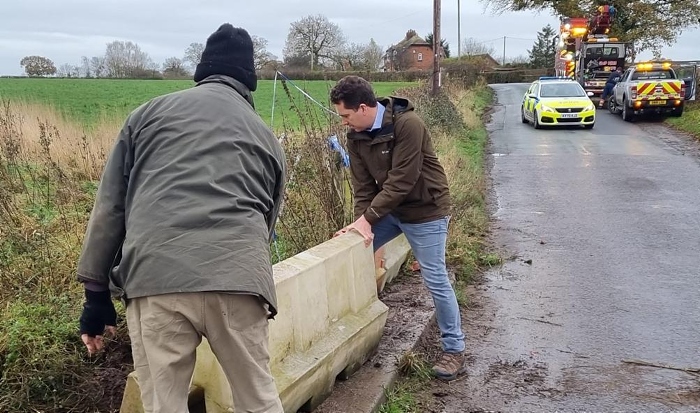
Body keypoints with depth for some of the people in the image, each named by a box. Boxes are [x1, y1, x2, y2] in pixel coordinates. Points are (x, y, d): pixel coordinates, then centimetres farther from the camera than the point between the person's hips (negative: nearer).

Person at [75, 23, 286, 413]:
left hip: (155, 276, 0)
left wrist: (96, 293, 20)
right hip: (237, 276, 1)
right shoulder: (266, 136, 24)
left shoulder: (150, 111, 22)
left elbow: (110, 205, 17)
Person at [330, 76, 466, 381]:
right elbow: (363, 184, -5)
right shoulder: (356, 135, -5)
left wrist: (367, 217, -24)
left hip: (425, 210, -7)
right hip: (387, 208, 7)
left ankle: (454, 349, 13)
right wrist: (362, 220, -19)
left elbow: (402, 181, -28)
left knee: (435, 280, -3)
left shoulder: (408, 125, -27)